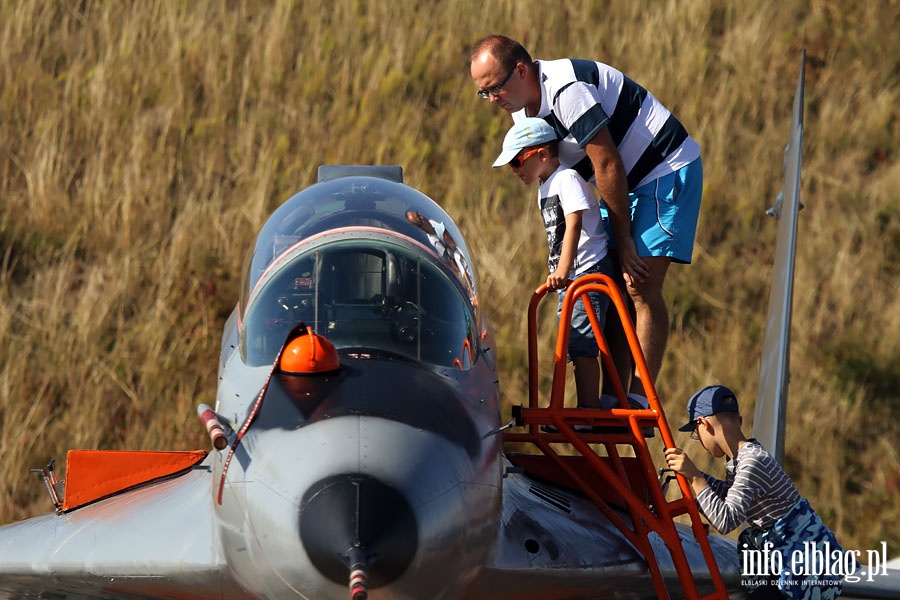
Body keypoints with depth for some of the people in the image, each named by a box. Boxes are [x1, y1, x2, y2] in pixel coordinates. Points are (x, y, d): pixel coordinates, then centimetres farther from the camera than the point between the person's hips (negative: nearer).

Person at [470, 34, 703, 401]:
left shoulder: (567, 90, -27)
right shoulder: (522, 110, 3)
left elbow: (608, 166, -24)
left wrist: (624, 243, -18)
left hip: (668, 171, -9)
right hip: (630, 182, 9)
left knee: (641, 287, -16)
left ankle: (640, 402, -17)